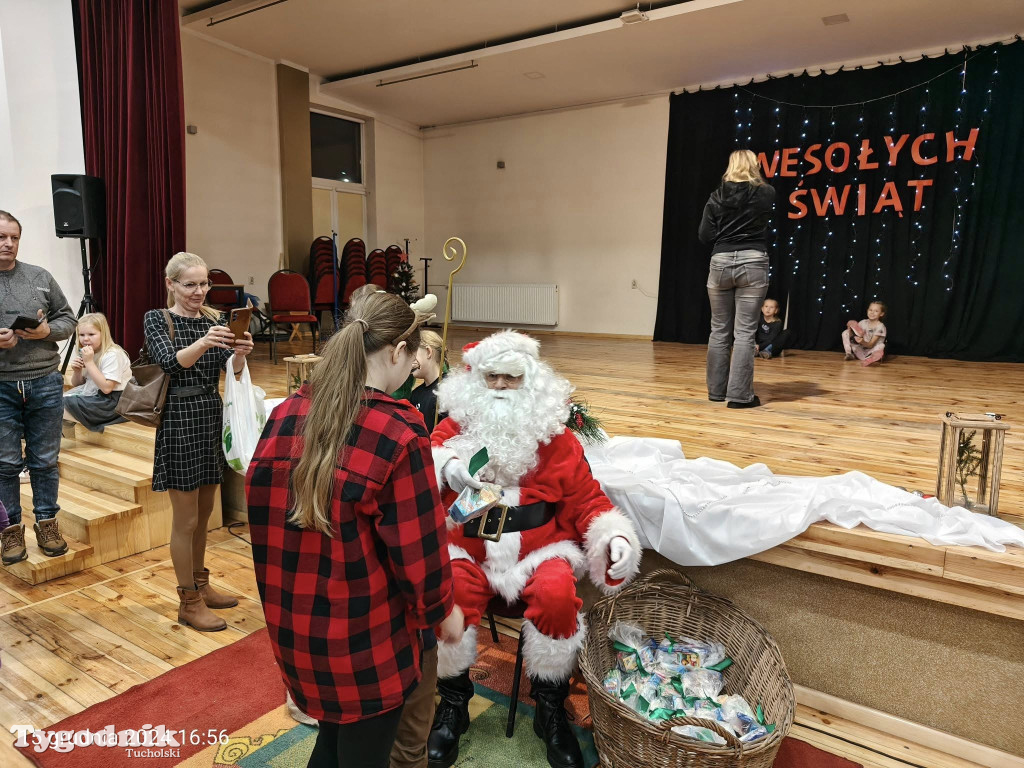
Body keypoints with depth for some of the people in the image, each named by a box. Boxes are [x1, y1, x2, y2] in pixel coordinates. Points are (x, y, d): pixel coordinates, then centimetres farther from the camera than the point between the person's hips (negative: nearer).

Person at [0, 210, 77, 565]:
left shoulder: (40, 277, 7)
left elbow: (68, 319, 11)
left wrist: (48, 330, -10)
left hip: (45, 383, 1)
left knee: (45, 460, 9)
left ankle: (47, 521, 22)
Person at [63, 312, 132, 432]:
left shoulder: (112, 355, -18)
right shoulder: (87, 353, 8)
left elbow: (106, 388, -27)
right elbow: (77, 385, 16)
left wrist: (89, 362, -26)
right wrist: (76, 371, -6)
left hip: (114, 401, -10)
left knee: (67, 403, -20)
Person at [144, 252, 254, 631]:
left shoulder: (214, 319, 7)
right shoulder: (157, 319, -6)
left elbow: (231, 368, -6)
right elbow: (171, 361, -23)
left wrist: (240, 352, -29)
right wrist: (203, 342, -41)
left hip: (211, 416, 5)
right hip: (180, 420, -5)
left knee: (204, 511, 17)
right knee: (186, 519, 2)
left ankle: (200, 584, 33)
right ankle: (189, 603, 14)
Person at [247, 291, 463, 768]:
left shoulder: (285, 416, -4)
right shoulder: (398, 433, -22)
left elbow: (259, 507, 6)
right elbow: (418, 542, -16)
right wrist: (443, 609, 1)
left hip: (292, 623, 6)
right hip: (365, 632, -5)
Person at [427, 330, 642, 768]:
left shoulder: (554, 436, 2)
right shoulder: (457, 424, 4)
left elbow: (586, 499, 4)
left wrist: (615, 535, -15)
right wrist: (444, 466, -30)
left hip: (538, 549, 0)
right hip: (467, 549, 1)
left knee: (557, 595, -29)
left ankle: (550, 709, 0)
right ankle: (453, 702, 3)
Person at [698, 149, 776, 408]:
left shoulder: (717, 196, 4)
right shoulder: (766, 193, 2)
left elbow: (704, 235, 4)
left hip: (721, 262, 2)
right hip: (752, 263, -2)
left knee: (719, 330, 10)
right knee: (744, 332, -2)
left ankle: (716, 390, 16)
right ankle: (739, 394, -2)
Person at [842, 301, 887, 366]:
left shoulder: (880, 327, -12)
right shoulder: (863, 323, 1)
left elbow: (870, 345, -19)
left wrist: (863, 342, -40)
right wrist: (850, 330, -25)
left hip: (871, 351, -4)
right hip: (860, 351, 4)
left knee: (881, 346, -34)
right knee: (845, 332, -4)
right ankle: (849, 354, -11)